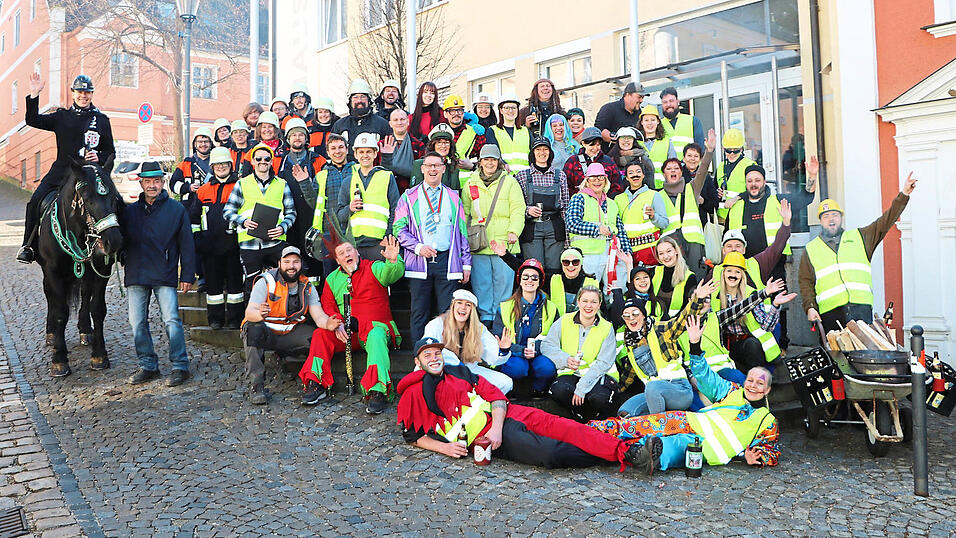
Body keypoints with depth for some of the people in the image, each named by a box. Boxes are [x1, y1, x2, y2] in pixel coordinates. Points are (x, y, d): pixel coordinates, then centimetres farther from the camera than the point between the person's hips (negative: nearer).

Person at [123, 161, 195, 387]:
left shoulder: (177, 210, 4)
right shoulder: (129, 211, 11)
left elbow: (186, 244, 3)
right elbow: (122, 241, 16)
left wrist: (188, 275, -2)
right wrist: (125, 269, 2)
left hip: (165, 276, -4)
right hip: (136, 276, 4)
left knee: (171, 320, -7)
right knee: (138, 323, 6)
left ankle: (180, 366, 0)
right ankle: (148, 366, 17)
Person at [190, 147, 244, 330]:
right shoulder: (203, 190, 15)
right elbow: (194, 217, 20)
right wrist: (197, 238, 12)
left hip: (233, 244, -3)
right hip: (210, 245, 4)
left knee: (234, 280, 0)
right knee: (213, 281, 8)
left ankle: (234, 318, 8)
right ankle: (215, 318, 17)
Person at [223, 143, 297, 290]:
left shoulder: (282, 184, 12)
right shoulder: (242, 184, 9)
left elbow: (291, 212, 12)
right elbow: (227, 212, 7)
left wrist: (283, 227, -7)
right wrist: (243, 222, -12)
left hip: (276, 242, 0)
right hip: (249, 243, 0)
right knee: (252, 285, 4)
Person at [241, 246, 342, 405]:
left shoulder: (308, 287, 1)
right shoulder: (266, 282, -10)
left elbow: (319, 316, -10)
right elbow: (249, 312, -21)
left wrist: (328, 323, -36)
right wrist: (260, 314, -47)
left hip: (291, 335, 2)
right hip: (266, 333, -2)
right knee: (254, 330, -35)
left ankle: (318, 385, -21)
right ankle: (256, 386, -30)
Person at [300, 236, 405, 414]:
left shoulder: (373, 268, 3)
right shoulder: (332, 279, 16)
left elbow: (392, 274, -18)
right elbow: (327, 306, 12)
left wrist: (393, 261, -42)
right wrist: (337, 324, -9)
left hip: (376, 325, -4)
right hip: (346, 332, 4)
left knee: (376, 337, -36)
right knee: (320, 333, -19)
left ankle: (377, 391, -43)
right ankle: (314, 383, -14)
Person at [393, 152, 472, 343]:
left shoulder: (453, 198, 16)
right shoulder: (409, 196, 10)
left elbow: (462, 232, 15)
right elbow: (399, 228, 4)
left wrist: (466, 264, 9)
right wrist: (418, 247, -11)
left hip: (447, 261, 1)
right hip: (419, 261, -1)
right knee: (419, 314, 1)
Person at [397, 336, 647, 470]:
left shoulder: (459, 372, 20)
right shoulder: (413, 394, 9)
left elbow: (496, 397, 12)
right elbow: (414, 436, 9)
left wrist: (497, 428, -7)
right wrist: (444, 446, -9)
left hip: (504, 416, 5)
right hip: (482, 436, -5)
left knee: (557, 425, -18)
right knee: (550, 453, -25)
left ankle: (625, 451, -22)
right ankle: (605, 456, -10)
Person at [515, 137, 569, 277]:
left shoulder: (560, 175, 12)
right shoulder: (522, 176, 7)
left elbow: (565, 206, 12)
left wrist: (567, 234, 7)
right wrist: (527, 210, -12)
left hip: (555, 227, 2)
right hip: (531, 228, -1)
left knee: (554, 269, 0)